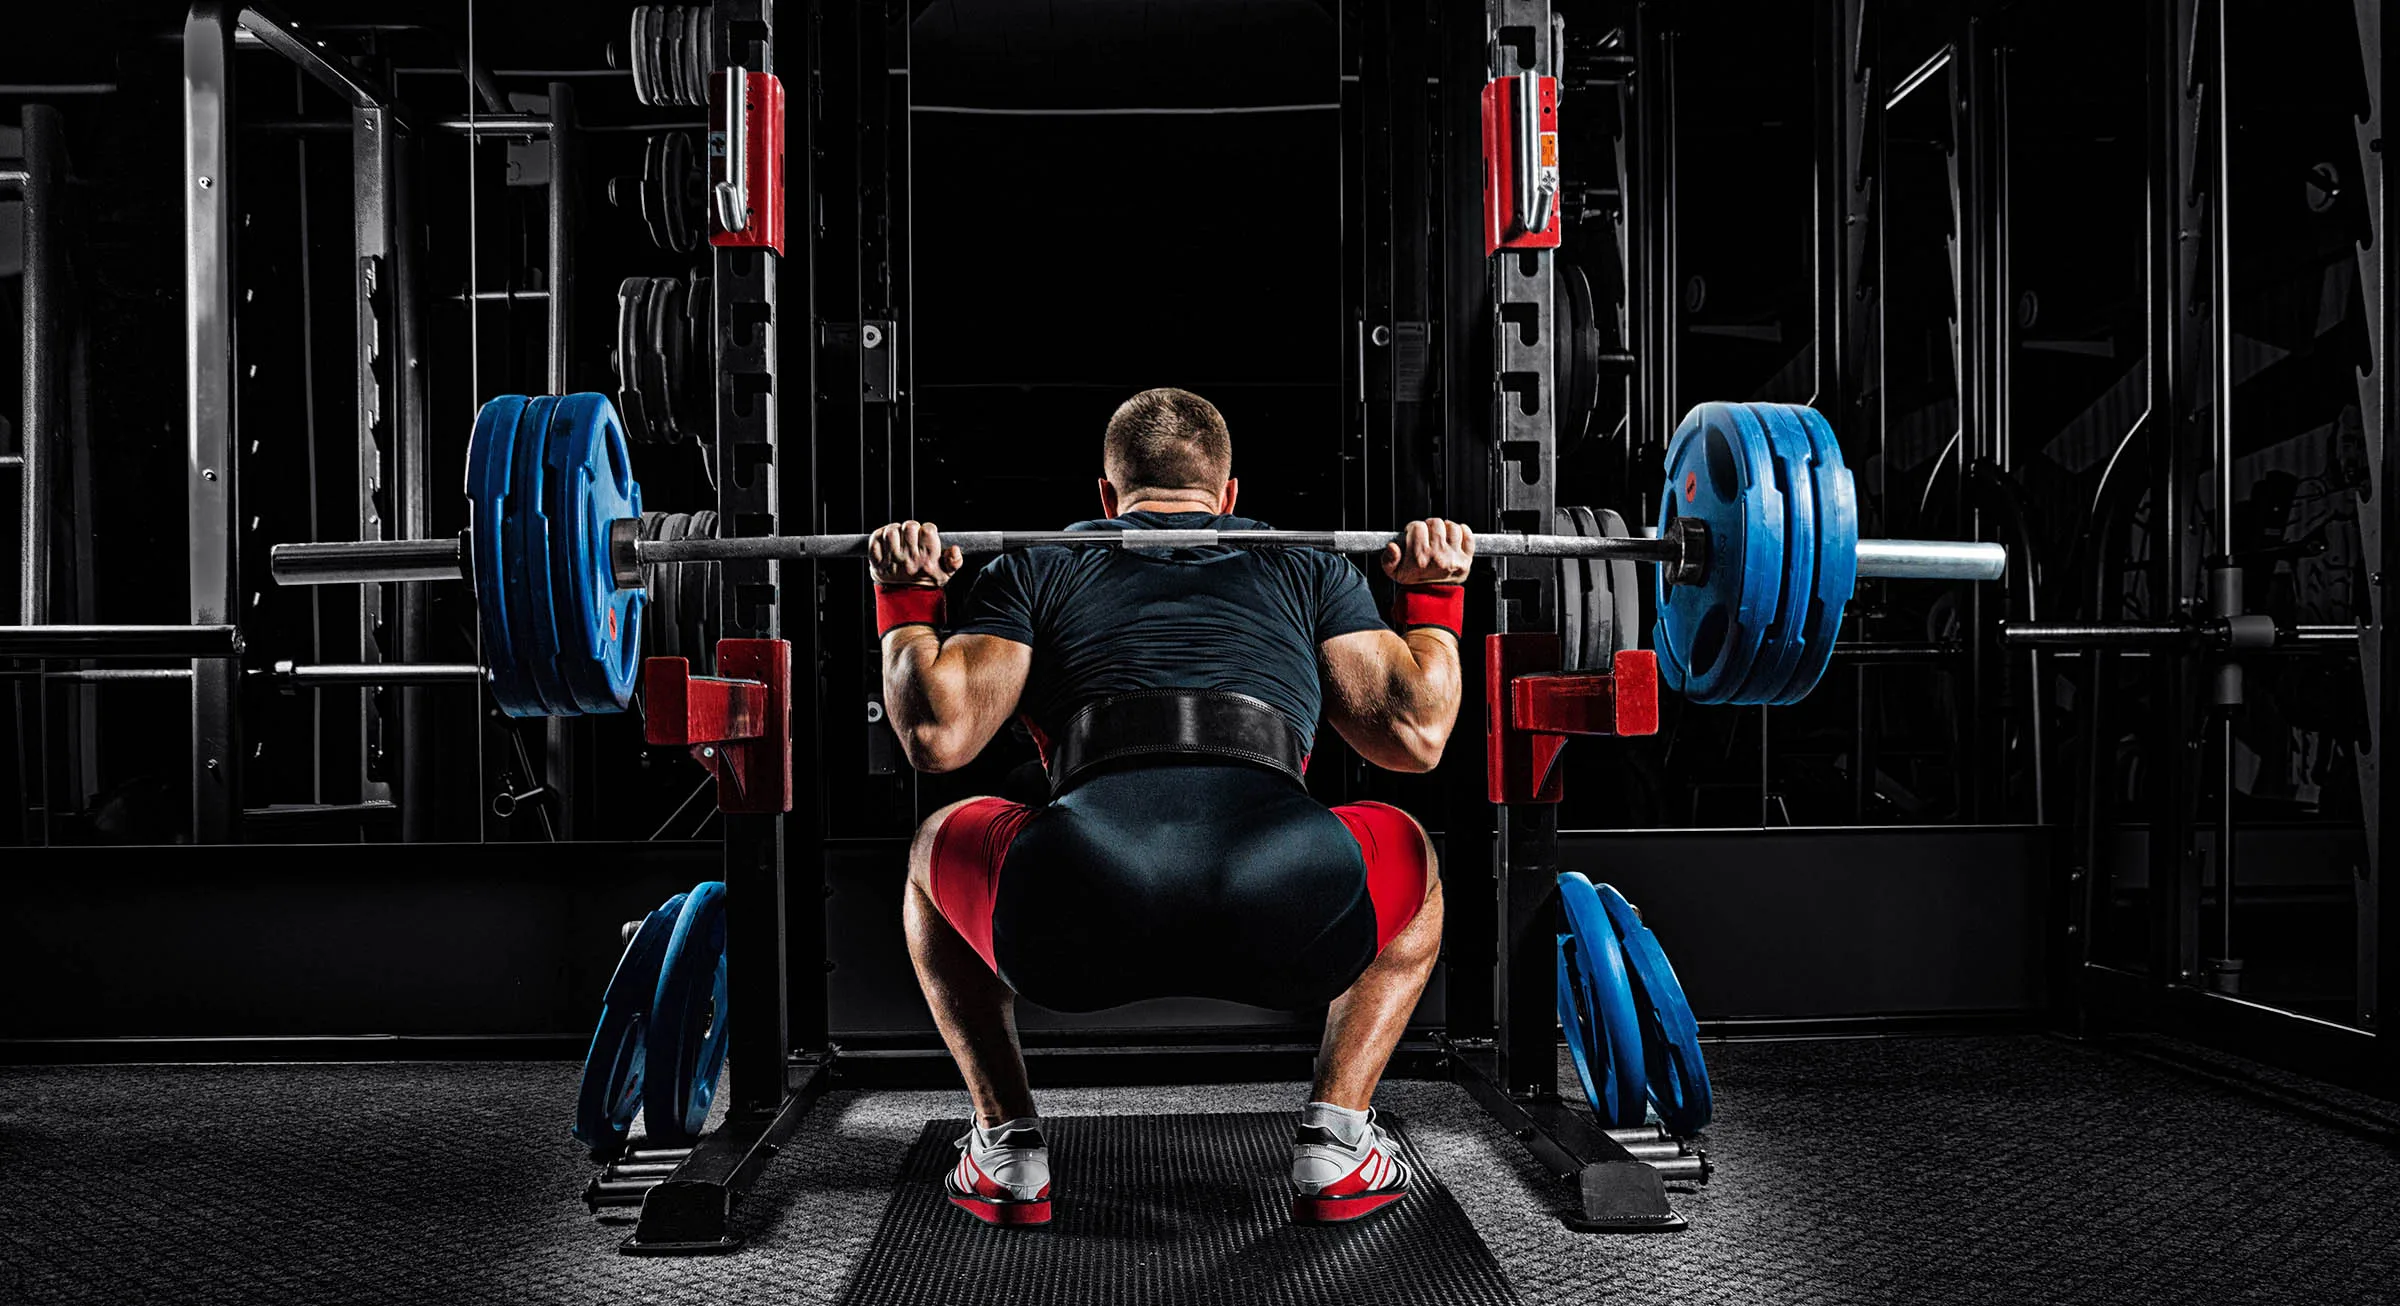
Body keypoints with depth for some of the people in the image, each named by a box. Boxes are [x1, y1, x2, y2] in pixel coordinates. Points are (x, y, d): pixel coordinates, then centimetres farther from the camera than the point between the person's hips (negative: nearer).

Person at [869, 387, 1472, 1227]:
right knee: (1410, 858, 36)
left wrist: (906, 604, 33)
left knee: (936, 852, 36)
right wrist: (1433, 600, 37)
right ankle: (1333, 1141, 22)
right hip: (1290, 925, 0)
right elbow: (1416, 735, 20)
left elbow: (936, 737, 15)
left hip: (1077, 928, 0)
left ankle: (1009, 1150, 25)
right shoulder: (1309, 566, 28)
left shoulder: (1038, 568, 26)